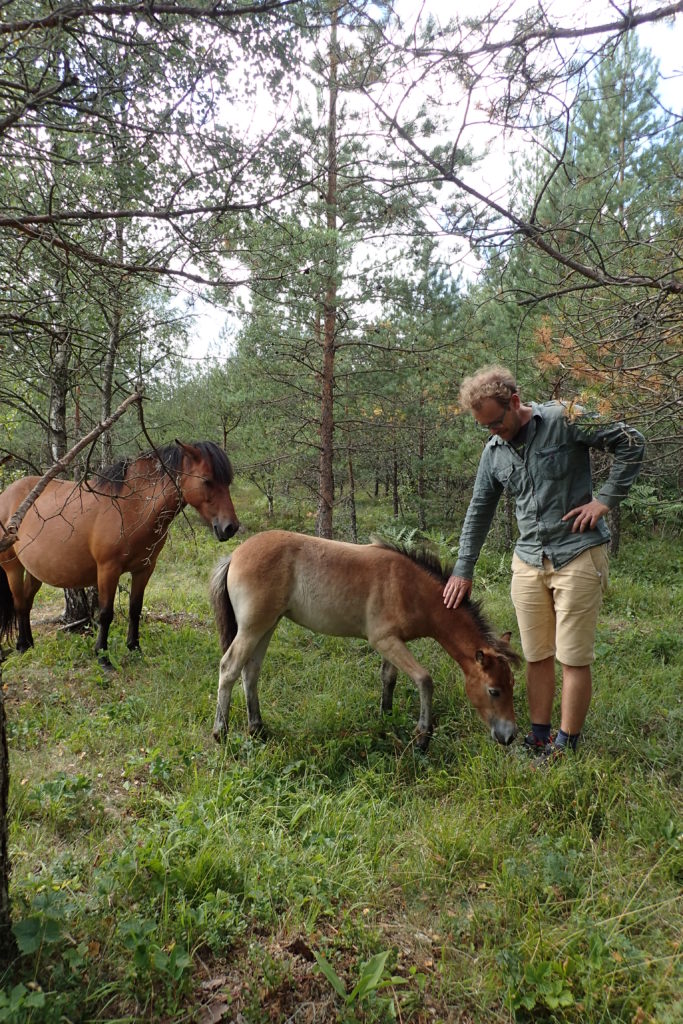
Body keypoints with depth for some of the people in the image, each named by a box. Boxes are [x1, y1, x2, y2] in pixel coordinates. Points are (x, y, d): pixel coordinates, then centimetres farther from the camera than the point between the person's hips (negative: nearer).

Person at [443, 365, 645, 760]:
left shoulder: (564, 420, -10)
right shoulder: (494, 451, 7)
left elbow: (632, 443, -6)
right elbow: (479, 512, 13)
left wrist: (605, 499, -12)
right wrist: (463, 571, 13)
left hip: (578, 554, -5)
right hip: (528, 561, 5)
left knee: (574, 658, 0)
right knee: (537, 656, 11)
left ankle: (566, 747, 13)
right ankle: (539, 738, 24)